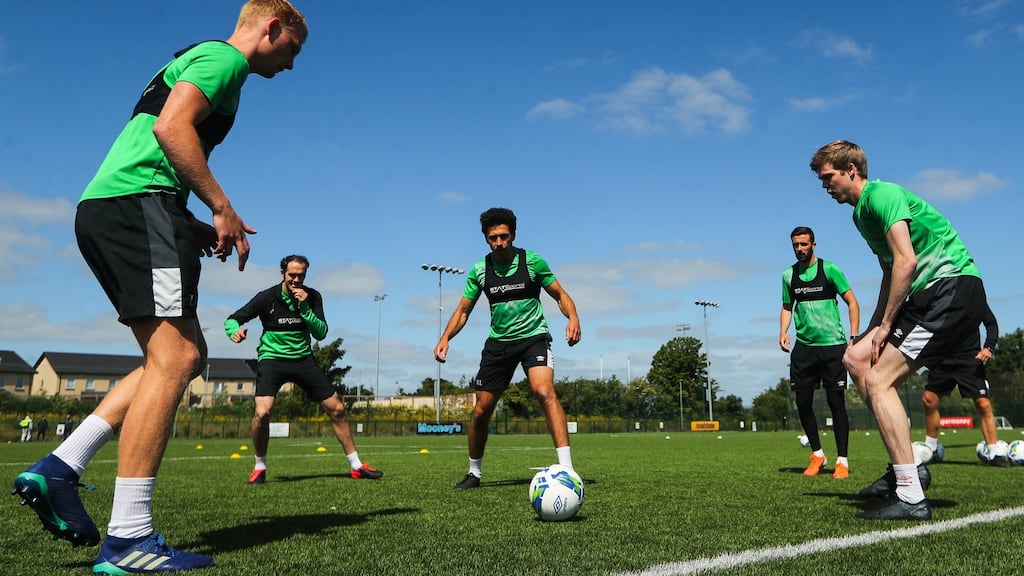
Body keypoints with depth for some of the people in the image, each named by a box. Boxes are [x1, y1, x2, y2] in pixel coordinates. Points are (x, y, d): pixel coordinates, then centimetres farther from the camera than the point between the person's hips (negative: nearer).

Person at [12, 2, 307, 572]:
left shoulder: (197, 61, 31)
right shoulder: (223, 57, 0)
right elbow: (171, 127, -17)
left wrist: (195, 226, 19)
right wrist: (223, 209, -13)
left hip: (103, 208, 10)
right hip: (139, 204, -10)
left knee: (185, 356, 8)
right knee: (175, 359, -15)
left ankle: (60, 468, 3)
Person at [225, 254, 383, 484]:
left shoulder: (312, 297, -3)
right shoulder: (267, 297, -9)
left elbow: (321, 333, -9)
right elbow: (232, 319, -6)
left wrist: (304, 308, -22)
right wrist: (235, 331, -30)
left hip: (303, 358, 3)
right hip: (272, 358, -3)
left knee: (337, 409, 0)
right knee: (262, 412, -24)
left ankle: (356, 465, 14)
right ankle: (260, 467, 2)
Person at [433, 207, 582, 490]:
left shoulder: (532, 261, -7)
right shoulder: (479, 270, 1)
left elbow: (560, 295, -1)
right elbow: (463, 310, 7)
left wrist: (573, 317, -21)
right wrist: (445, 337, -10)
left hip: (533, 337, -3)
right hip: (498, 342, 3)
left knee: (545, 392, -29)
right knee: (481, 410, 4)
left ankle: (566, 468, -29)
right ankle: (474, 472, 27)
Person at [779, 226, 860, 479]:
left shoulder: (829, 269, -4)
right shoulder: (788, 275, 8)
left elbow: (852, 303, -3)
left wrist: (854, 338, -11)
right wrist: (783, 332, -1)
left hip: (833, 345, -4)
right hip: (804, 347, 4)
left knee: (836, 402, -2)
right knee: (803, 403, 3)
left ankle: (842, 461, 8)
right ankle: (817, 455, 21)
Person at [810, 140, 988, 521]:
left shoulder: (882, 194, -11)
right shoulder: (861, 213, 19)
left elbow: (906, 262, -20)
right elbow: (890, 272, 25)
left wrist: (885, 325, -13)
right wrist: (874, 327, 16)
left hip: (954, 287, -10)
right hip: (927, 296, 10)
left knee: (878, 381, -15)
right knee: (856, 357, 6)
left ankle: (911, 497, -12)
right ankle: (907, 465, 8)